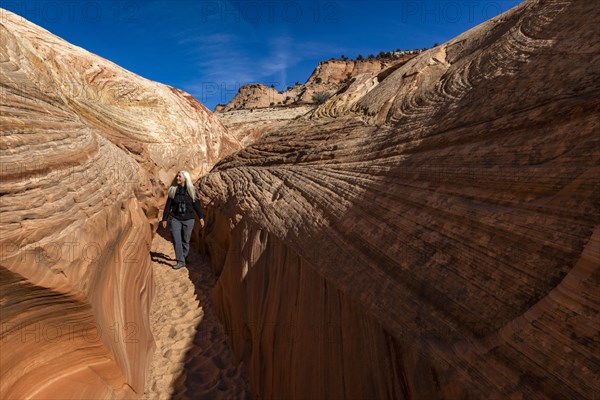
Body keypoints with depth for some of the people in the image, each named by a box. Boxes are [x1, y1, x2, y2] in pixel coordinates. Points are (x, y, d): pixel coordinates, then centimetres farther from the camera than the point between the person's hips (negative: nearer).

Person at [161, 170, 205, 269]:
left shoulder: (192, 190, 0)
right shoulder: (172, 190, 3)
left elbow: (197, 204, 3)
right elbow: (168, 205, 6)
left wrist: (201, 217, 1)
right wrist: (164, 219, 6)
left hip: (188, 219, 0)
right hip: (175, 219, 1)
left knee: (185, 240, 8)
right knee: (176, 240, -8)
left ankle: (184, 257, 29)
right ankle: (180, 261, -1)